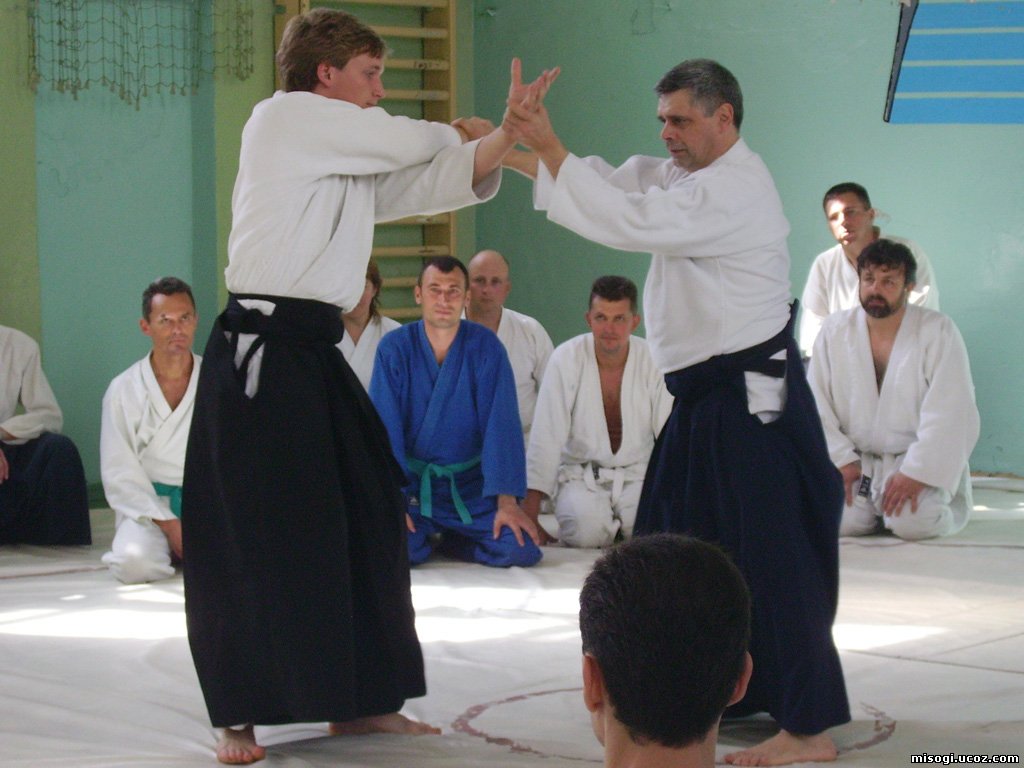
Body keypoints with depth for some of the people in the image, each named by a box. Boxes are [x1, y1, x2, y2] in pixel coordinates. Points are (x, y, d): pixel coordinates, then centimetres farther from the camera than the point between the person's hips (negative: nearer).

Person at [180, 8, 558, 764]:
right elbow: (408, 142, -7)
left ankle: (358, 700, 21)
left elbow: (440, 180, 11)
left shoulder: (354, 156, 19)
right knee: (250, 538, -5)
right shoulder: (286, 119, -7)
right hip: (260, 353, -9)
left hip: (315, 354, 10)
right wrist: (457, 130, 14)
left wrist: (509, 130, -2)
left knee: (368, 515, 11)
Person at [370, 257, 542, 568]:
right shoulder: (394, 348, -7)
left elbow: (501, 425, -10)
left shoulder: (485, 347, -6)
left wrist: (507, 501, -18)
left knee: (521, 550, -19)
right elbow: (385, 426, -10)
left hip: (470, 485, 1)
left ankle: (452, 540, 12)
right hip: (410, 481, -1)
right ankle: (422, 535, 10)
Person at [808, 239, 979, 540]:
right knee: (841, 518, -22)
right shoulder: (834, 331, 2)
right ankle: (875, 504, 13)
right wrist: (840, 461, -12)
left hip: (921, 461, -3)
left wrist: (916, 473, -21)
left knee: (912, 521, -28)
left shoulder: (938, 332, -9)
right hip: (857, 458, 3)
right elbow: (818, 406, 0)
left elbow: (950, 415, -15)